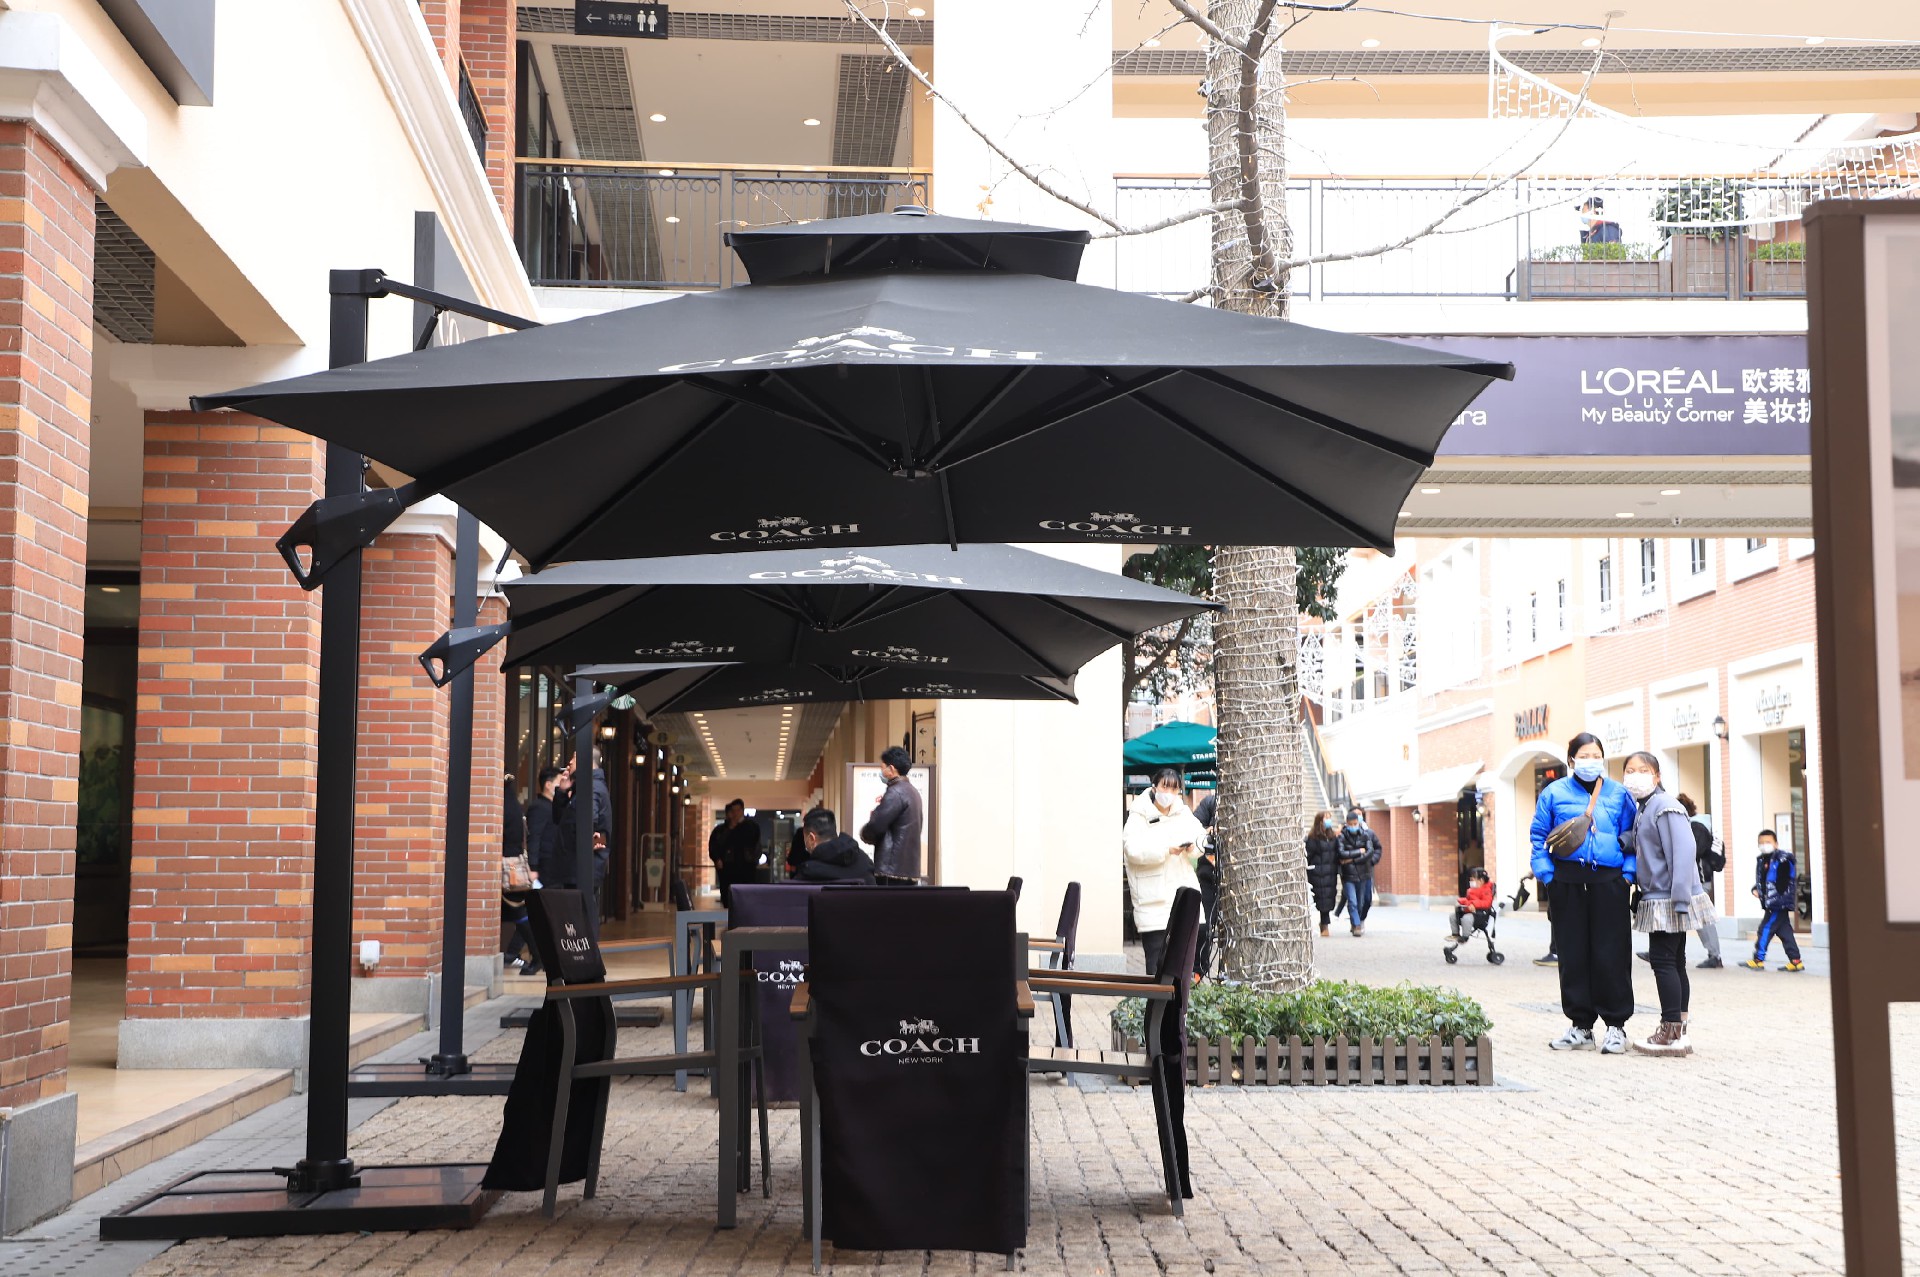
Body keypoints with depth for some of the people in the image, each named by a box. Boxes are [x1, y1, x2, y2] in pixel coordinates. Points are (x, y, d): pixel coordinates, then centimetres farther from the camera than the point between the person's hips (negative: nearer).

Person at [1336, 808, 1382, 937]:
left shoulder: (1365, 835, 1)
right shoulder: (1342, 837, -4)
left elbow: (1370, 852, -8)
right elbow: (1342, 853, -14)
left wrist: (1352, 859, -14)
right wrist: (1359, 852, -13)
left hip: (1363, 873, 2)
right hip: (1348, 875, -2)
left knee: (1361, 901, 6)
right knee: (1352, 901, -11)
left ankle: (1356, 923, 21)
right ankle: (1357, 925, -9)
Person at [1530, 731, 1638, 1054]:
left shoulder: (1619, 794, 8)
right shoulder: (1554, 793, 7)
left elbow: (1632, 839, 10)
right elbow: (1539, 836, 8)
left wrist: (1628, 873, -2)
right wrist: (1546, 873, -3)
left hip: (1608, 882, -1)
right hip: (1568, 883, 1)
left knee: (1611, 954, -1)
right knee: (1572, 954, 4)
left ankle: (1616, 1025, 9)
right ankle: (1580, 1025, 14)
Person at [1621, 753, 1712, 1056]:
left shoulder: (1665, 806, -15)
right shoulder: (1643, 809, 15)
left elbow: (1683, 852, -22)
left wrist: (1679, 899, -26)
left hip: (1668, 901, -10)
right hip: (1657, 901, 10)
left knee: (1663, 961, -8)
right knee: (1674, 963, 12)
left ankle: (1671, 1034, -5)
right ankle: (1678, 1031, 17)